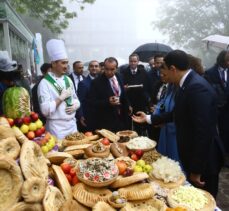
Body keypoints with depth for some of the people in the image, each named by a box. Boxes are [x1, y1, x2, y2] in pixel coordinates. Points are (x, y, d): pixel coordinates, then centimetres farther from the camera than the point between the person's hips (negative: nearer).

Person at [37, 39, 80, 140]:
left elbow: (75, 99, 17)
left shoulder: (68, 80, 8)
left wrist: (75, 106, -5)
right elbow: (45, 110, -20)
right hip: (57, 127, -6)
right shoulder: (44, 83, -13)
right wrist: (62, 97, -18)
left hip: (72, 124, 6)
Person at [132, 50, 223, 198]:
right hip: (192, 155, 9)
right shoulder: (187, 84, 3)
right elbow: (177, 114, 14)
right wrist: (148, 118, 19)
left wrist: (196, 170, -23)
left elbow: (203, 132, -30)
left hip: (203, 160, -9)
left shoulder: (198, 87, -28)